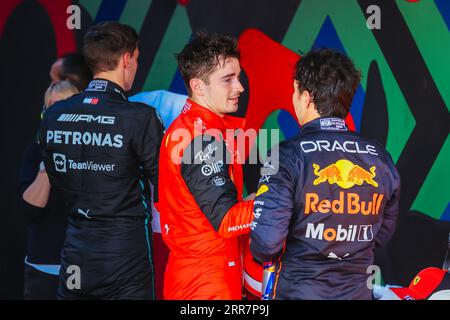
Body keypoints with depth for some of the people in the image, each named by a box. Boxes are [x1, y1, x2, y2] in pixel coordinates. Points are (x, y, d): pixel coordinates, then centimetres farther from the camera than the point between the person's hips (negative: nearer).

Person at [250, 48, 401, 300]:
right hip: (358, 291, 4)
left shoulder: (287, 156, -16)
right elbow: (382, 234, 8)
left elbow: (265, 242, -20)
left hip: (298, 291, -4)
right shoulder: (381, 158, -2)